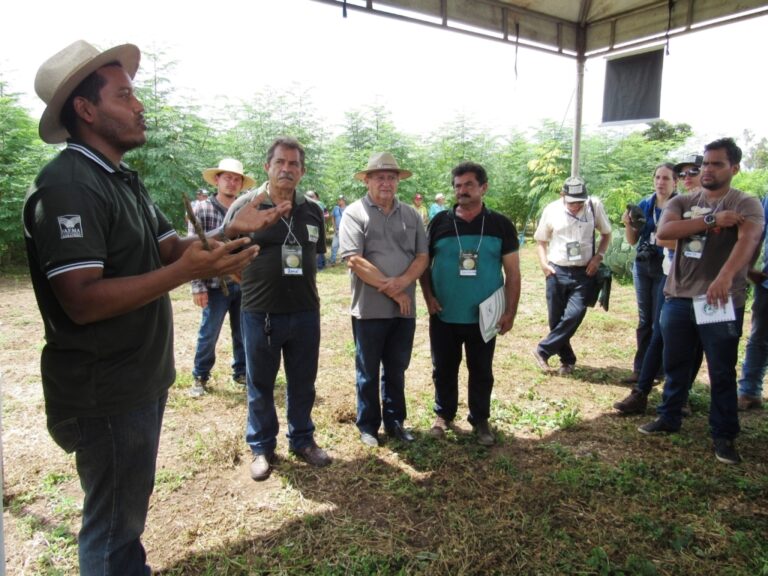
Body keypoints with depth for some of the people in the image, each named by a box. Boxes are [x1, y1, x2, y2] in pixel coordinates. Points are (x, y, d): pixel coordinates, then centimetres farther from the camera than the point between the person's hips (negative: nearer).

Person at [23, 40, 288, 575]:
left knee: (128, 509, 26)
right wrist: (186, 272, -34)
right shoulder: (67, 185, -21)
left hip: (140, 378, 10)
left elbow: (170, 247, 8)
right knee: (113, 523, 10)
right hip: (104, 391, -9)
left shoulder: (125, 181, 11)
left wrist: (230, 231, -8)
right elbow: (82, 300, -27)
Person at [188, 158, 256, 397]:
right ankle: (200, 377, 26)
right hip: (216, 284, -3)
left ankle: (241, 372, 31)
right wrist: (198, 286, -12)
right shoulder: (201, 209, -5)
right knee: (208, 333, 8)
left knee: (243, 332, 13)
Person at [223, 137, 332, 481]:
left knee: (303, 384, 15)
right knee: (260, 385, 11)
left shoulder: (312, 211, 5)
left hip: (305, 313, 3)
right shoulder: (244, 206, -7)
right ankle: (262, 447, 29)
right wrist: (258, 284, -1)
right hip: (260, 314, -3)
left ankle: (302, 440, 34)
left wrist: (303, 287, 10)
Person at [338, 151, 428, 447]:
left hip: (404, 308, 4)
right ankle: (368, 424, 26)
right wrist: (389, 289, -15)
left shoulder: (411, 215, 9)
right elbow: (354, 259, -15)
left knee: (396, 369, 16)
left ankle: (395, 421, 31)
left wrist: (402, 282, -15)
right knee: (368, 372, 10)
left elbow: (422, 256, 4)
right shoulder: (354, 213, -6)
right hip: (370, 308, -4)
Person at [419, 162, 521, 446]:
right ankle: (443, 414, 33)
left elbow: (512, 272, 0)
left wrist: (510, 311, -6)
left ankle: (480, 419, 30)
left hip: (483, 317, 0)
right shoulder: (439, 222, 1)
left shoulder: (500, 225, -1)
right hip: (443, 316, 1)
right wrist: (428, 296, -5)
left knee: (482, 372, 12)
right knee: (444, 369, 13)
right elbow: (424, 263, 7)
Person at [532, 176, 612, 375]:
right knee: (556, 319, 5)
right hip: (556, 272, 1)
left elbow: (606, 234, 10)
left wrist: (598, 257, -5)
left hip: (584, 273, -1)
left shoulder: (595, 206, -4)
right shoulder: (551, 210, -3)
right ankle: (567, 360, 25)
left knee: (574, 315, -13)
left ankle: (543, 351, 5)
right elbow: (541, 240, 9)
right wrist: (543, 263, -6)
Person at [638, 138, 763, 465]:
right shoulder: (682, 202, 10)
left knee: (722, 373, 5)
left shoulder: (746, 204, -1)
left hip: (721, 301, -4)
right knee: (675, 365, 16)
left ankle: (724, 436, 18)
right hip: (678, 298, 4)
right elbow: (663, 231, -9)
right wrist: (711, 220, -16)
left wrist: (725, 277, -37)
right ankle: (668, 419, 31)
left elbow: (747, 240, -20)